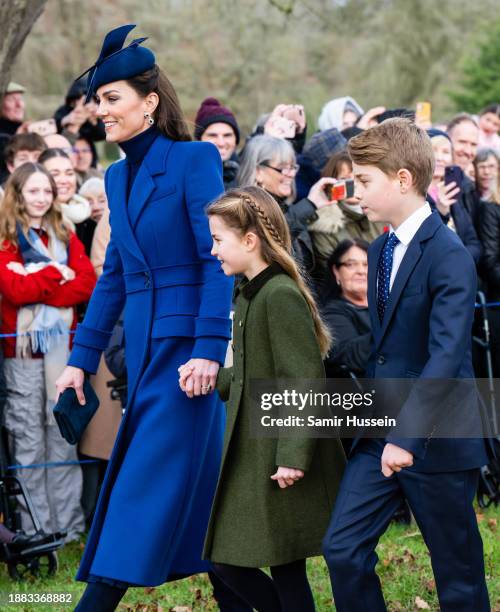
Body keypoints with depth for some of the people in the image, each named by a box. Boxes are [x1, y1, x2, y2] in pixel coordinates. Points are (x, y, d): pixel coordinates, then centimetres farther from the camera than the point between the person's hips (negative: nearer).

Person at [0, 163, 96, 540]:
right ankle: (34, 529, 3)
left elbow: (87, 284, -1)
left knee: (64, 436, 5)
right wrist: (57, 273, -7)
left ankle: (70, 524, 10)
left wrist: (36, 286, -11)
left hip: (63, 344, 3)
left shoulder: (66, 237, 14)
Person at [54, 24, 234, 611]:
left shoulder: (194, 159, -9)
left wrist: (209, 348, -21)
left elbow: (218, 259, -15)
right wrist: (82, 357, 15)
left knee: (148, 478, -7)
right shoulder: (118, 176, 13)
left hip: (186, 339, -7)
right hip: (143, 342, 8)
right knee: (196, 479, 12)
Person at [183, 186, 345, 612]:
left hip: (284, 466, -9)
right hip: (252, 457, 9)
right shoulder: (248, 293, 11)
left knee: (286, 571, -1)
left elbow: (305, 381, -21)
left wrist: (293, 457, -23)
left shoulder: (281, 295, -18)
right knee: (226, 561, 10)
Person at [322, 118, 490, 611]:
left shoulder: (448, 256, -17)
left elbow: (447, 355, -27)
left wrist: (407, 434, -33)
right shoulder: (378, 251, 10)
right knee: (342, 548, 0)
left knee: (457, 570, 4)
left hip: (436, 439, -7)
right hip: (381, 433, 7)